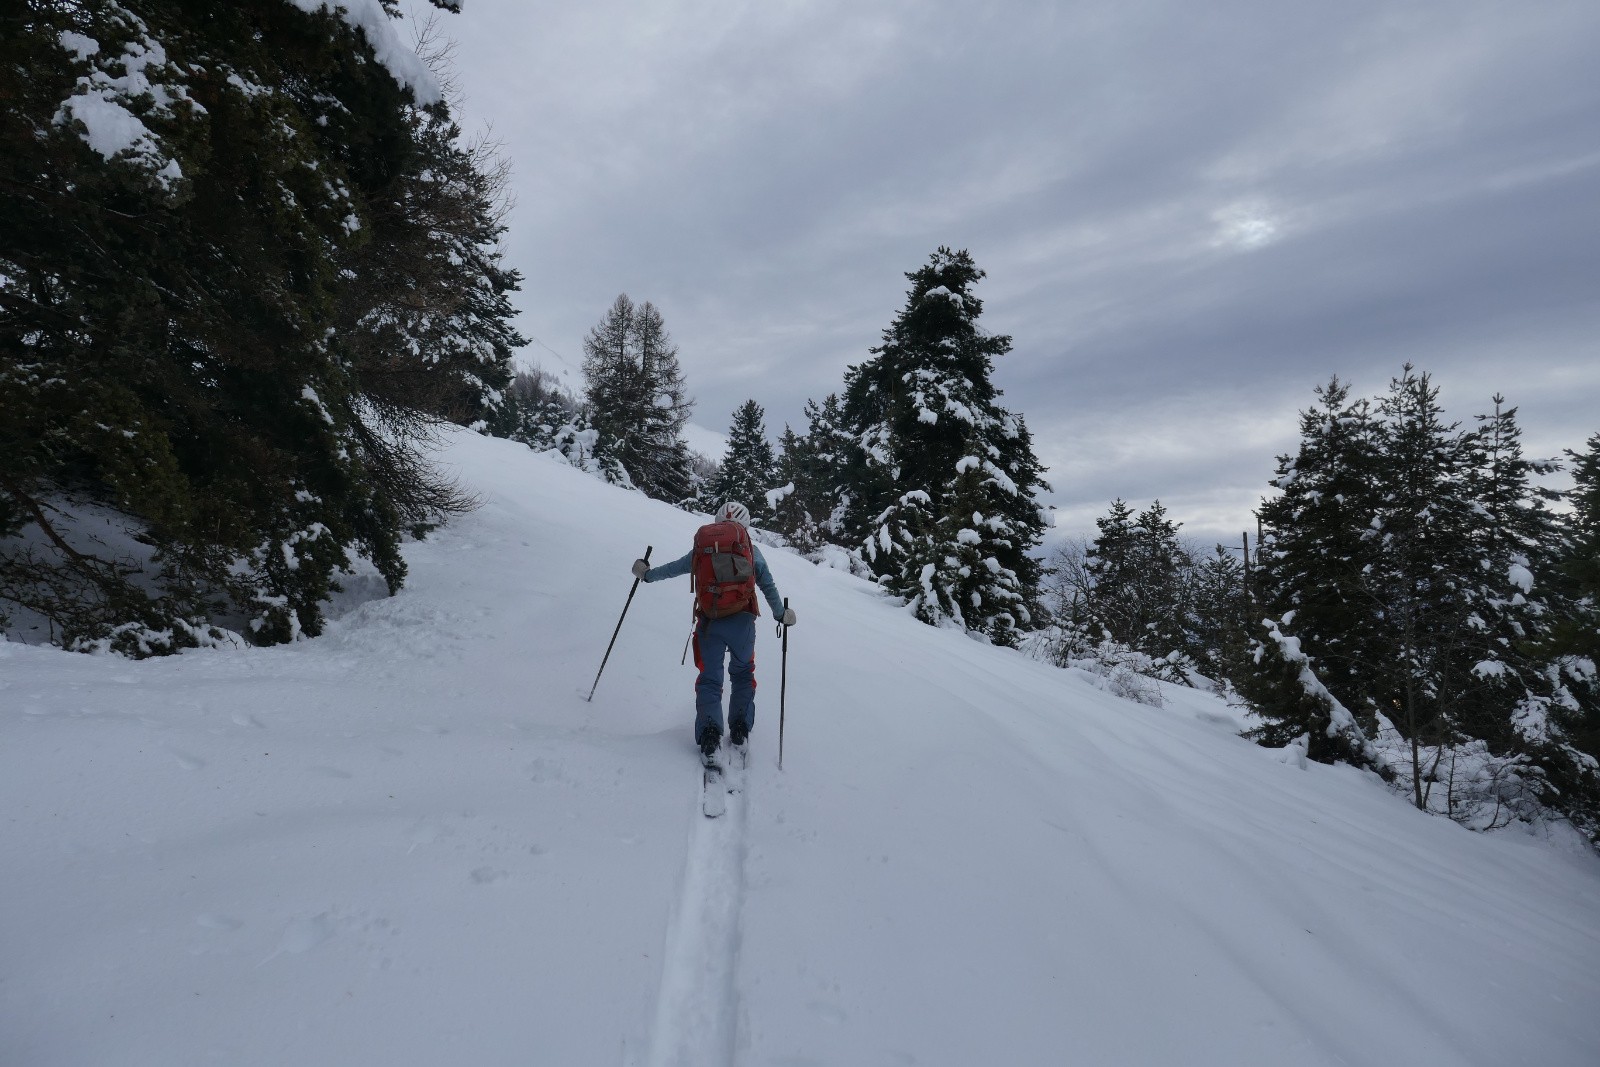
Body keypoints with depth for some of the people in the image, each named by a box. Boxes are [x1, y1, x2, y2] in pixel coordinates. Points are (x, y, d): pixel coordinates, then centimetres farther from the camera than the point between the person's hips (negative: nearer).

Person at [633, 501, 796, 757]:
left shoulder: (702, 546, 9)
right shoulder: (750, 548, 6)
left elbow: (675, 568, 17)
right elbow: (768, 585, 6)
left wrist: (647, 574, 34)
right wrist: (781, 614, 19)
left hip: (709, 623, 0)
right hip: (742, 621, 0)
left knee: (710, 678, 10)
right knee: (743, 673, 21)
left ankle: (709, 730, -8)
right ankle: (740, 728, 16)